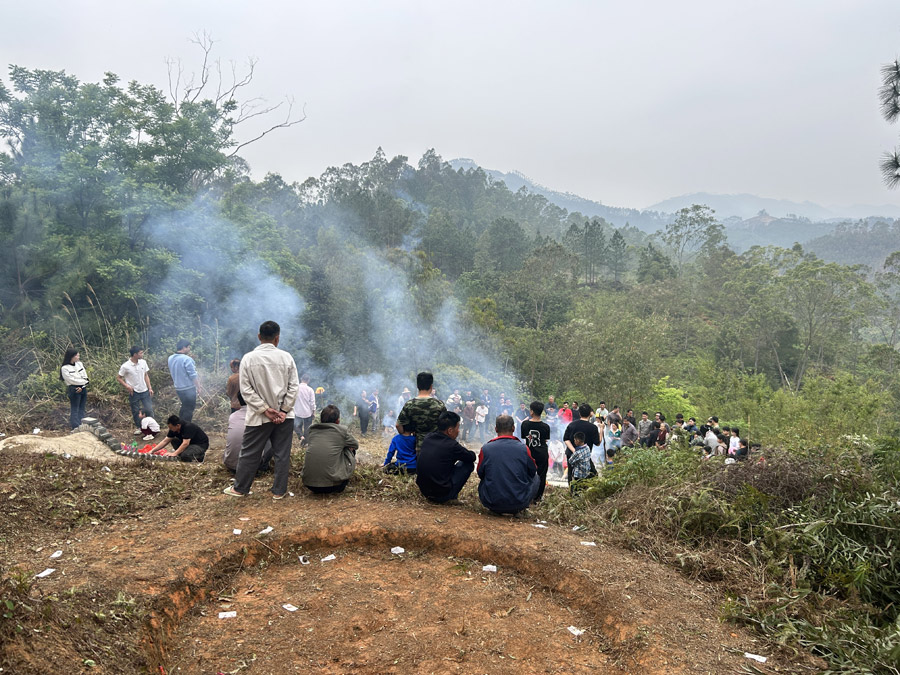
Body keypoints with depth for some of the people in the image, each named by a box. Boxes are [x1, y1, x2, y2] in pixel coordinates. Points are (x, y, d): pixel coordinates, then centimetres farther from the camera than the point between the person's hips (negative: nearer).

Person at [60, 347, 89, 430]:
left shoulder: (79, 364, 10)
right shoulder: (65, 368, -9)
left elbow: (85, 377, 6)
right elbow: (71, 380, -13)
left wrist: (81, 387, -9)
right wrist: (84, 381, -4)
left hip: (83, 389, 7)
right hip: (74, 390, -7)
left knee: (81, 409, 8)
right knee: (74, 409, -5)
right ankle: (75, 428, -4)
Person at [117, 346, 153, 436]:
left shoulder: (143, 362, -3)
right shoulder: (125, 366, -16)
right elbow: (118, 378, -4)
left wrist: (150, 388, 5)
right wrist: (127, 386, -18)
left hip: (145, 391, 3)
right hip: (134, 392, -3)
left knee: (149, 409, 3)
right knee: (135, 411, 11)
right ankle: (138, 427, 29)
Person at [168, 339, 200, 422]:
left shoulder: (170, 358, 4)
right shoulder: (187, 359, -20)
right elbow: (193, 375, -18)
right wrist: (198, 386, -10)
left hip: (178, 388, 8)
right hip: (188, 388, -8)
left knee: (184, 407, 23)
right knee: (189, 409, 3)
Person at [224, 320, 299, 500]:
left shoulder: (248, 359, -6)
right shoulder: (286, 357, -4)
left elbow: (246, 390, -8)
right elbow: (294, 386, -5)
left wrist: (265, 409, -7)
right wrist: (283, 410, -3)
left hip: (259, 417, 0)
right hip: (284, 416, 1)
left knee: (249, 453, 12)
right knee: (282, 453, 9)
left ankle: (240, 488, 24)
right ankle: (279, 491, 14)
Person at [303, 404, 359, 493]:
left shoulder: (312, 429, 9)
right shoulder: (343, 430, -1)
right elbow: (356, 445, 17)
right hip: (332, 485, -5)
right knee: (350, 450, 17)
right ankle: (341, 485, 18)